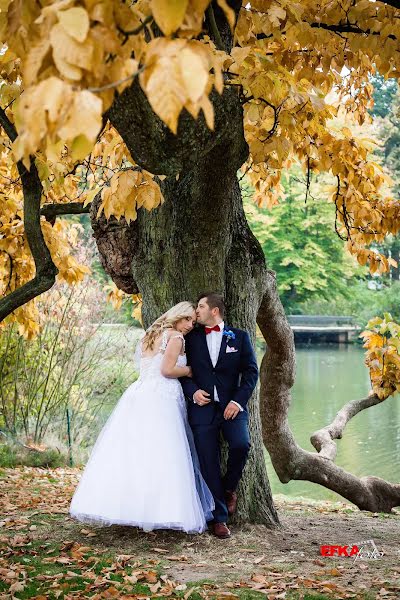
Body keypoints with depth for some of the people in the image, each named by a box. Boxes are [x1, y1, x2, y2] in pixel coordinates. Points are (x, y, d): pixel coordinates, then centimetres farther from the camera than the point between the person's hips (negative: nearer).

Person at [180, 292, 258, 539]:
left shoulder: (239, 337, 7)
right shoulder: (192, 338, 12)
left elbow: (251, 371, 3)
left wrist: (238, 401, -9)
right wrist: (192, 391, -8)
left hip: (232, 406, -1)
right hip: (202, 406, 2)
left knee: (241, 445, -25)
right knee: (209, 464, -2)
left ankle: (229, 487, 5)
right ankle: (219, 518, 9)